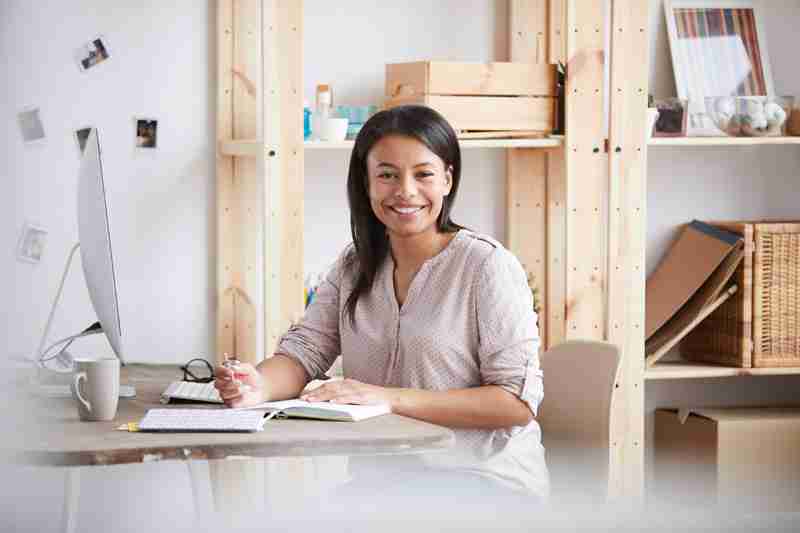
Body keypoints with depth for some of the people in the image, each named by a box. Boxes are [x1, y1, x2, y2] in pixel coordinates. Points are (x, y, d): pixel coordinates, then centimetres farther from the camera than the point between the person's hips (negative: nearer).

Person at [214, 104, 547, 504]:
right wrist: (260, 385, -21)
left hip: (483, 482, -5)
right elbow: (304, 350, 3)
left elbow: (517, 402, -13)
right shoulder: (355, 265, 11)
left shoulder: (488, 265, -9)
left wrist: (392, 398, -21)